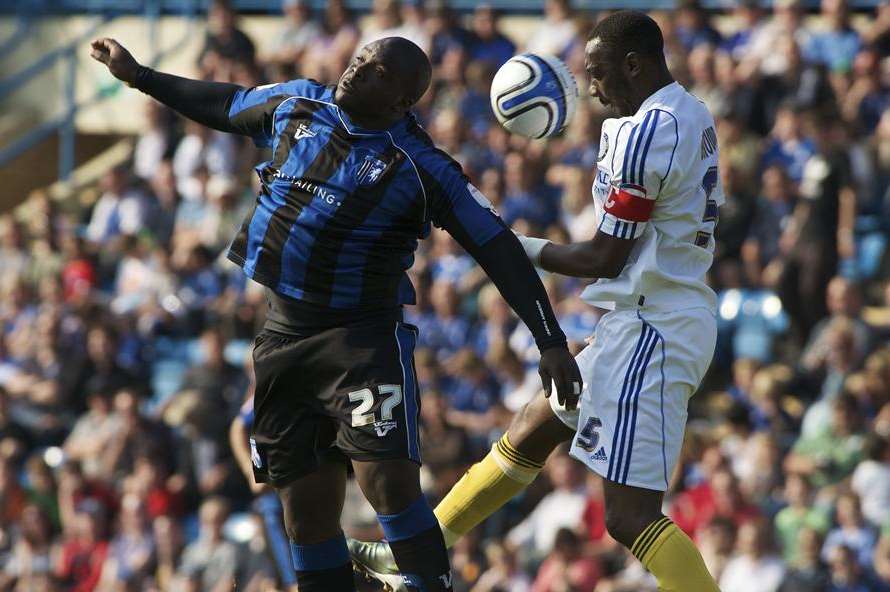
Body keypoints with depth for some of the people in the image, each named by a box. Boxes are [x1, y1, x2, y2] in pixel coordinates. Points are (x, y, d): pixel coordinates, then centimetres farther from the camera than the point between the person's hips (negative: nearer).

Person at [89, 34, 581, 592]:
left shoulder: (421, 167, -11)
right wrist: (138, 75, 34)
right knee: (307, 509, 6)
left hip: (364, 339, -5)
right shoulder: (297, 105, 5)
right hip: (283, 333, 5)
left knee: (390, 483, -22)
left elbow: (498, 249, -11)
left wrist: (551, 341, -16)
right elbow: (227, 106, 25)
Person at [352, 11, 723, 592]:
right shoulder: (693, 114, 11)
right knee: (532, 431, 23)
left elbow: (607, 259, -15)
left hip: (650, 326, -11)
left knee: (631, 515, -15)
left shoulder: (646, 133, -18)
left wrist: (519, 248, -3)